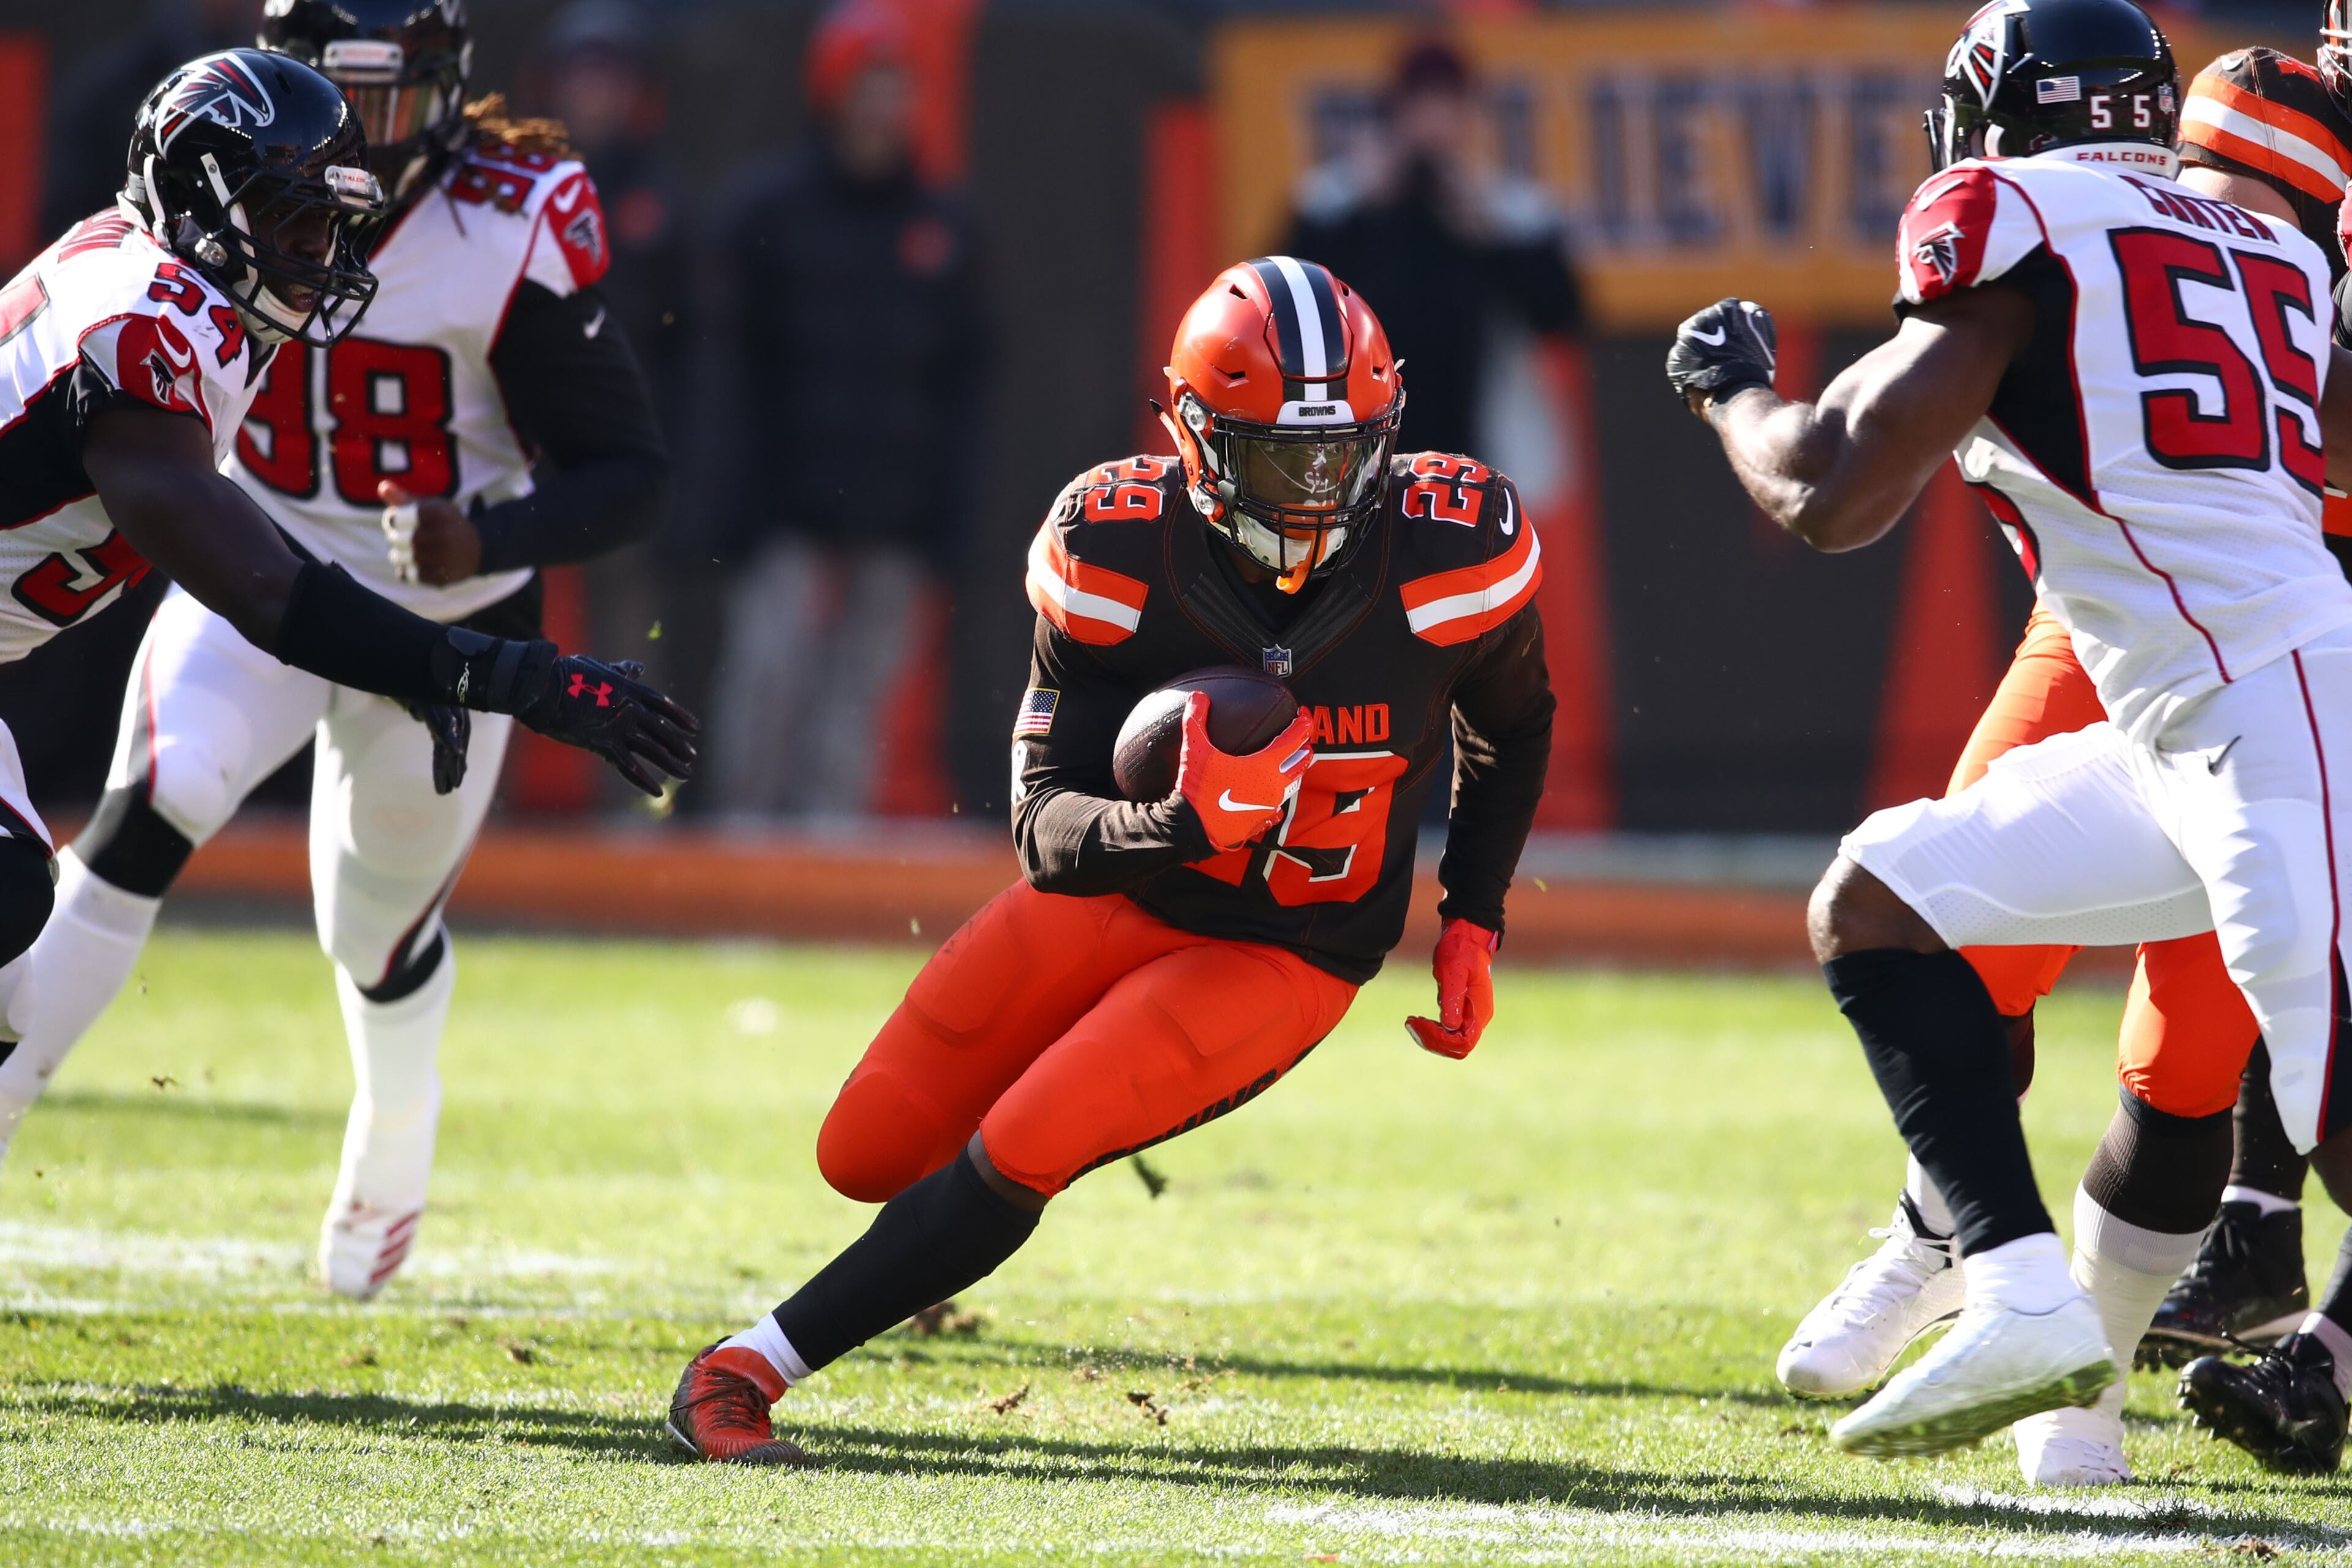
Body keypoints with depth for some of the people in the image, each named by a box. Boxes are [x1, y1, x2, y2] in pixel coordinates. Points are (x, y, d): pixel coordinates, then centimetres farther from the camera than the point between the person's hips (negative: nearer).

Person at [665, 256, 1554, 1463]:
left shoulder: (1450, 553, -21)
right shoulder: (1117, 556, -22)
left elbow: (1511, 728, 3)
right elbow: (1046, 824, -21)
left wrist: (1472, 926, -4)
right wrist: (1182, 827, -42)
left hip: (1285, 956, -2)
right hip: (1113, 896, 2)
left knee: (1016, 1157, -21)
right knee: (870, 1158, 4)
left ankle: (753, 1366, -11)